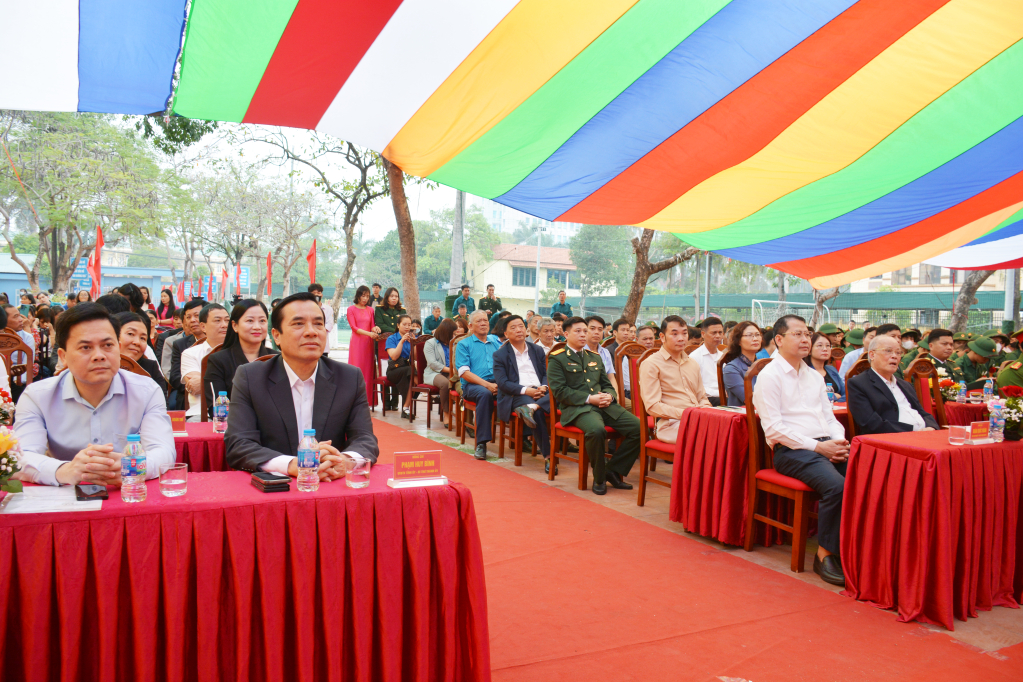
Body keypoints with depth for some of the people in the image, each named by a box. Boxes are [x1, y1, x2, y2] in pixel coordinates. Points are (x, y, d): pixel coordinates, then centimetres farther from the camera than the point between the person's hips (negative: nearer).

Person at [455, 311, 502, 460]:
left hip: (497, 384, 3)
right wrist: (487, 384, -14)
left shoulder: (497, 341, 22)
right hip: (472, 385, -3)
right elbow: (464, 372, -2)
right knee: (485, 393, -38)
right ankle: (481, 443, -34)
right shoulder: (464, 344, 11)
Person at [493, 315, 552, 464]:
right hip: (516, 395, -4)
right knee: (537, 413, -35)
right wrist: (525, 390, -17)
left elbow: (546, 374, 17)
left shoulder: (537, 351, 22)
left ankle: (531, 407, -45)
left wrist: (544, 387, -8)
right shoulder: (500, 354, 8)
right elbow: (502, 383, -3)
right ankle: (548, 456, -32)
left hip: (540, 392, 4)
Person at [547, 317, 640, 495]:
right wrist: (589, 399, -15)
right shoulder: (557, 358, 4)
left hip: (605, 405, 7)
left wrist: (609, 395, 0)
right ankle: (599, 478, -14)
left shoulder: (595, 357, 25)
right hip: (576, 408, -6)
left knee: (638, 427, -15)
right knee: (596, 430, -38)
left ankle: (613, 470, -1)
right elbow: (560, 390, -7)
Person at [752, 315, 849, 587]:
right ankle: (825, 555, -15)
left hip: (826, 445, 7)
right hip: (791, 450, -6)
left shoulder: (815, 376, 23)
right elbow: (773, 428, -9)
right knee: (837, 486, -30)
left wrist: (839, 442, -1)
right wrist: (817, 446, -15)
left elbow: (829, 416, 22)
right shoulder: (769, 376, -1)